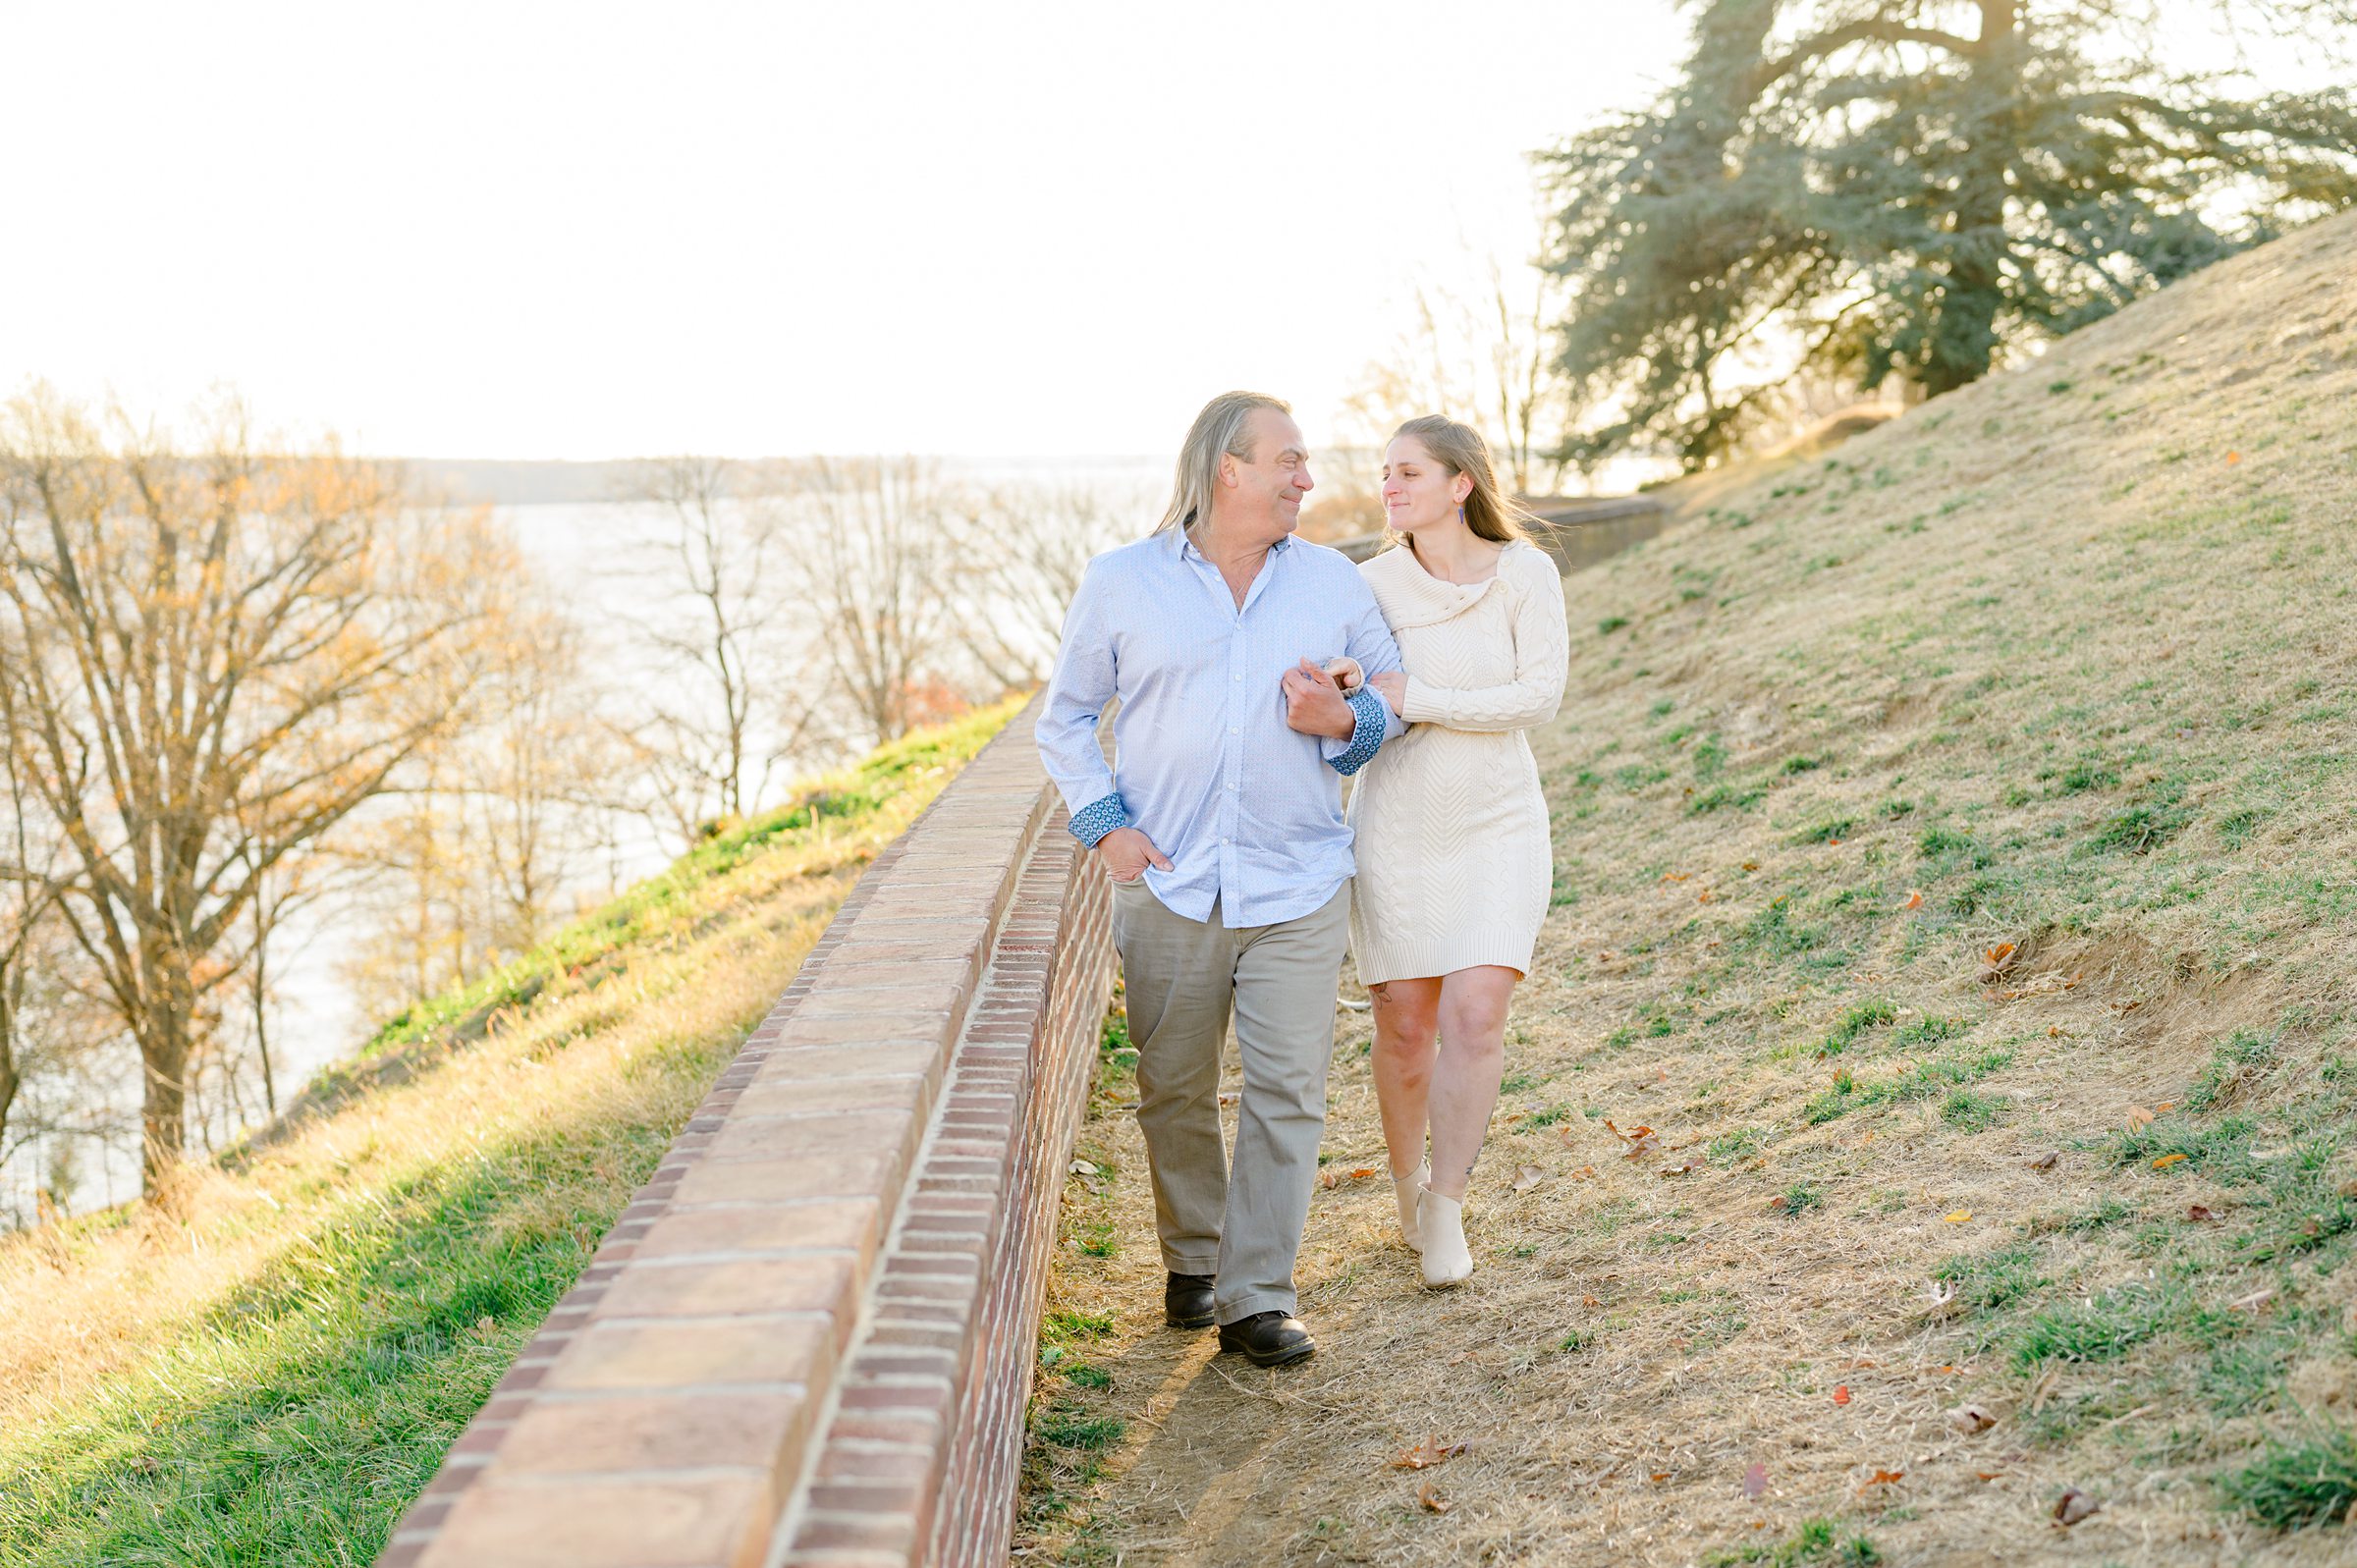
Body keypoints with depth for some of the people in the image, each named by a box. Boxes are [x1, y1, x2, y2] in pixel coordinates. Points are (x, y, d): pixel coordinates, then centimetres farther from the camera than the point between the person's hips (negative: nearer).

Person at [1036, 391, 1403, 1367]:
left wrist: (1341, 722, -8)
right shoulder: (1122, 583, 3)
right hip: (1169, 885, 0)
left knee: (1288, 1092, -4)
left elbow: (1395, 703, 15)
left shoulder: (1335, 583, 8)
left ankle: (1257, 1297, 2)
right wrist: (1105, 823, -3)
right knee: (1175, 1088, 8)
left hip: (1299, 889, 1)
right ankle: (1192, 1259, 28)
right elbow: (1064, 716, 10)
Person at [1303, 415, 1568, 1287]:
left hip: (1497, 828, -1)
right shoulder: (1369, 586, -6)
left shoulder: (1527, 573, -8)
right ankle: (1406, 1180, 32)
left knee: (1475, 1016, -14)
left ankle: (1445, 1206, 3)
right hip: (1396, 824, 1)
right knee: (1404, 1024, 6)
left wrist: (1414, 700, -22)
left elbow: (1539, 696, -17)